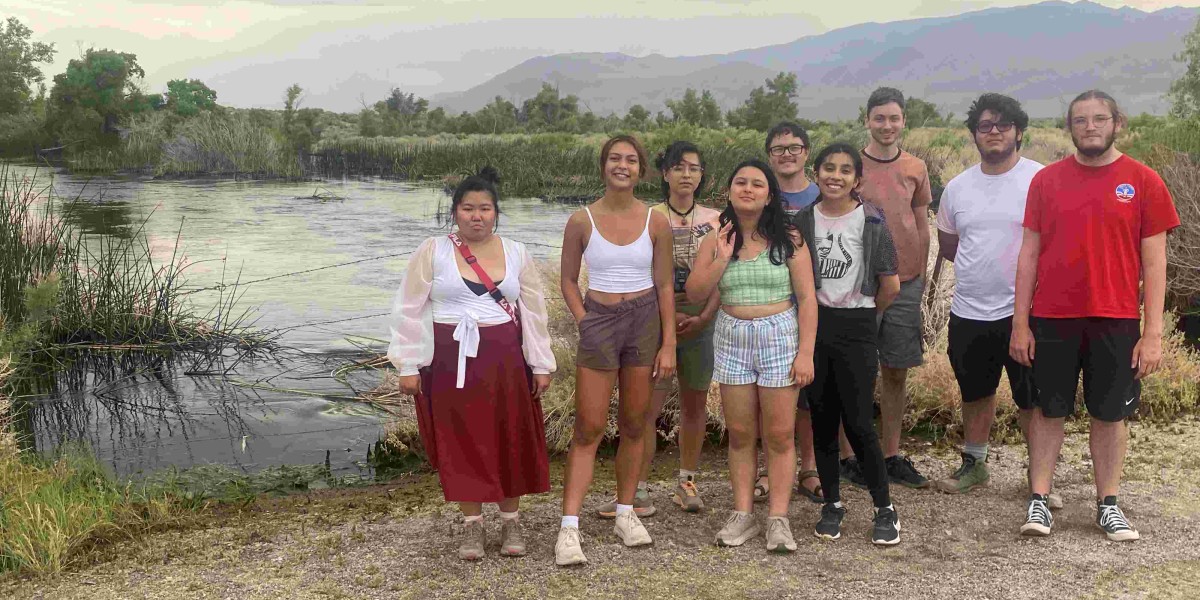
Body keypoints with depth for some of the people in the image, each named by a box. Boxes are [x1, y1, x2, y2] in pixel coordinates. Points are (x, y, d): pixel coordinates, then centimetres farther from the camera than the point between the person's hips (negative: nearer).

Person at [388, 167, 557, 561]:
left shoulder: (515, 253, 7)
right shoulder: (432, 252, -1)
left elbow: (534, 311, 10)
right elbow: (408, 310, 0)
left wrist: (541, 364, 7)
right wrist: (408, 365, -4)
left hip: (505, 359, 2)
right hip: (451, 361, -2)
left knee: (509, 440, 6)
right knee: (460, 442, 4)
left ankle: (511, 521, 23)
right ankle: (472, 525, 19)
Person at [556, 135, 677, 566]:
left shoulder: (656, 222, 1)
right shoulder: (581, 222, -2)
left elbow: (665, 286, 4)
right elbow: (568, 280, 6)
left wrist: (669, 344, 0)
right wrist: (584, 324, -6)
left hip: (645, 321, 2)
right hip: (598, 322, -2)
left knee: (634, 425, 9)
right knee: (589, 428, -5)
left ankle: (625, 513, 23)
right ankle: (569, 527, -4)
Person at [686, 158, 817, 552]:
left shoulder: (788, 240, -3)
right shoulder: (716, 240, 4)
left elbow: (806, 299, -4)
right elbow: (695, 294, 1)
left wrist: (805, 353, -10)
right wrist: (722, 259, -12)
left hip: (779, 336, -3)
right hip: (732, 338, 3)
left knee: (779, 434, 0)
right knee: (740, 433, 7)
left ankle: (778, 519, 7)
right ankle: (743, 515, 15)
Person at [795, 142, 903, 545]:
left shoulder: (870, 223, -5)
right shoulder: (803, 221, 3)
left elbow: (890, 286, -1)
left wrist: (862, 315, 8)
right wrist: (815, 315, 5)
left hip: (856, 330, -3)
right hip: (814, 326, 3)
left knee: (858, 422, -5)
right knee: (822, 419, 8)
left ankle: (885, 509, 9)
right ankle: (832, 504, 20)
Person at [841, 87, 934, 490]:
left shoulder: (915, 168, 8)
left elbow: (922, 226, 14)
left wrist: (920, 277, 10)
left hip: (905, 282, 4)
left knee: (896, 372, 10)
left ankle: (892, 456, 21)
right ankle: (848, 456, 12)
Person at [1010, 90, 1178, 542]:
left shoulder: (1143, 181, -1)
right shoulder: (1046, 180, 3)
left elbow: (1154, 261, -1)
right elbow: (1029, 253, 4)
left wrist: (1153, 332, -6)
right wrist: (1020, 322, 0)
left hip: (1116, 320, -1)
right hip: (1052, 318, 1)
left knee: (1110, 413, 8)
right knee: (1049, 410, 7)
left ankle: (1108, 504, 19)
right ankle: (1038, 501, 14)